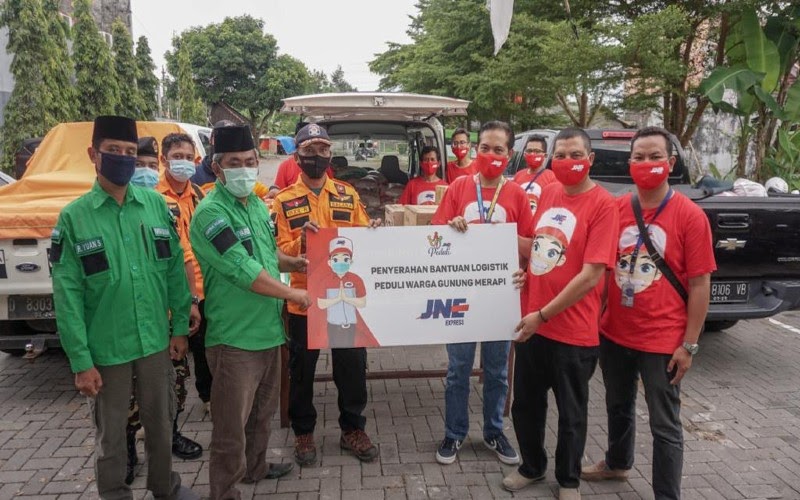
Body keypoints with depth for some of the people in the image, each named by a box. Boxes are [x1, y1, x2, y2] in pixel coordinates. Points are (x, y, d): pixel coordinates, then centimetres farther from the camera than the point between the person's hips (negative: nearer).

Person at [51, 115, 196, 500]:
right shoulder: (73, 217, -7)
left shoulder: (156, 205, 0)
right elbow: (67, 295, -9)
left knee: (161, 424, 19)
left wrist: (180, 326, 3)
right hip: (105, 351, -2)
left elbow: (176, 270, 4)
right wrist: (80, 361, -11)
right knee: (111, 436, 13)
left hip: (157, 343, 3)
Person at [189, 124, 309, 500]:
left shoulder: (258, 204, 8)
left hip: (269, 329, 8)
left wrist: (293, 263, 3)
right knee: (232, 424, 4)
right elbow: (244, 271, -24)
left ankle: (255, 466, 45)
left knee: (262, 411, 24)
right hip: (234, 337, -8)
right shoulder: (211, 212, -18)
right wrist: (292, 295, -14)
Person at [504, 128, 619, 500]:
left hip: (573, 331, -6)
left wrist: (543, 315, -18)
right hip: (530, 322, 6)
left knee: (571, 413, 14)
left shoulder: (603, 204, -14)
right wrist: (525, 271, 0)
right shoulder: (548, 192, 6)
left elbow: (591, 275, -20)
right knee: (525, 404, 19)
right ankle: (531, 466, 42)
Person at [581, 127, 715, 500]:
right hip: (613, 333, 5)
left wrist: (688, 345, -11)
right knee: (618, 407, 24)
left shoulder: (690, 216, -10)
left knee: (664, 425, 7)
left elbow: (700, 284, -9)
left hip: (662, 340, -4)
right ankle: (617, 462, 47)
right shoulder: (614, 209, 0)